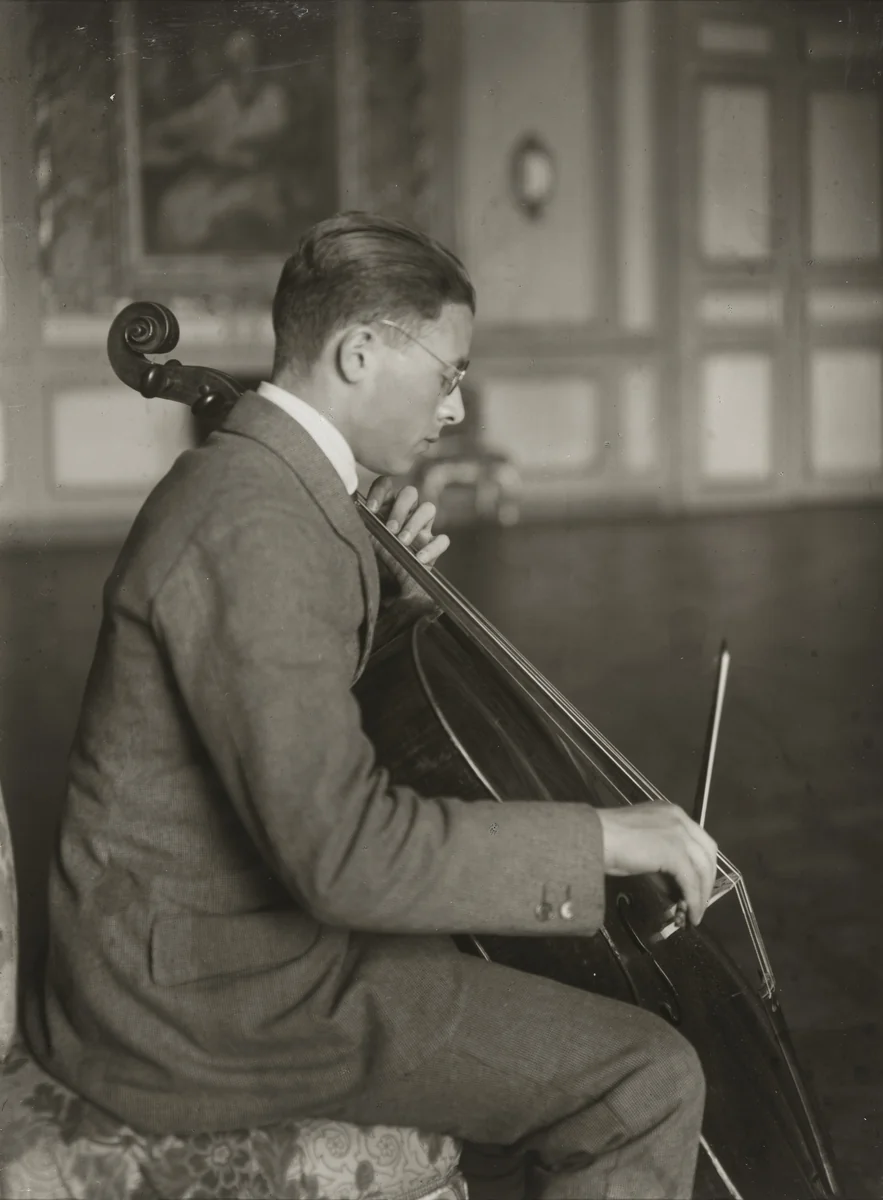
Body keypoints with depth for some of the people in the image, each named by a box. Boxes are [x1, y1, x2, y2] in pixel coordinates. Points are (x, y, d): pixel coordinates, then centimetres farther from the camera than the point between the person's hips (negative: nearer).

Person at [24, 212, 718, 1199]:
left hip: (190, 933, 11)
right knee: (643, 1081, -15)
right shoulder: (255, 527, -24)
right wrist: (604, 837, -24)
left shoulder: (245, 478, 9)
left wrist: (389, 591, 6)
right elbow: (345, 848, -32)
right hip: (206, 996, -11)